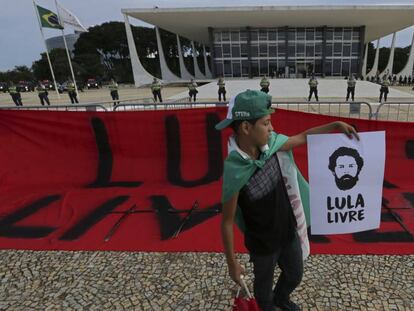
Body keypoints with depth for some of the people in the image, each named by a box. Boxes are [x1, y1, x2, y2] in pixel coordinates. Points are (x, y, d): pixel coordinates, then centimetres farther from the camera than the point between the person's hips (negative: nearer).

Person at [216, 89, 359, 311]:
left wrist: (336, 125, -1)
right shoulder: (234, 172, -33)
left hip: (289, 232, 6)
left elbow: (303, 137, 4)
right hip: (262, 244, -6)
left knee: (295, 275, 30)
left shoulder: (271, 144, -16)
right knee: (264, 284, 24)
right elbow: (227, 221, -22)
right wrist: (232, 263, -14)